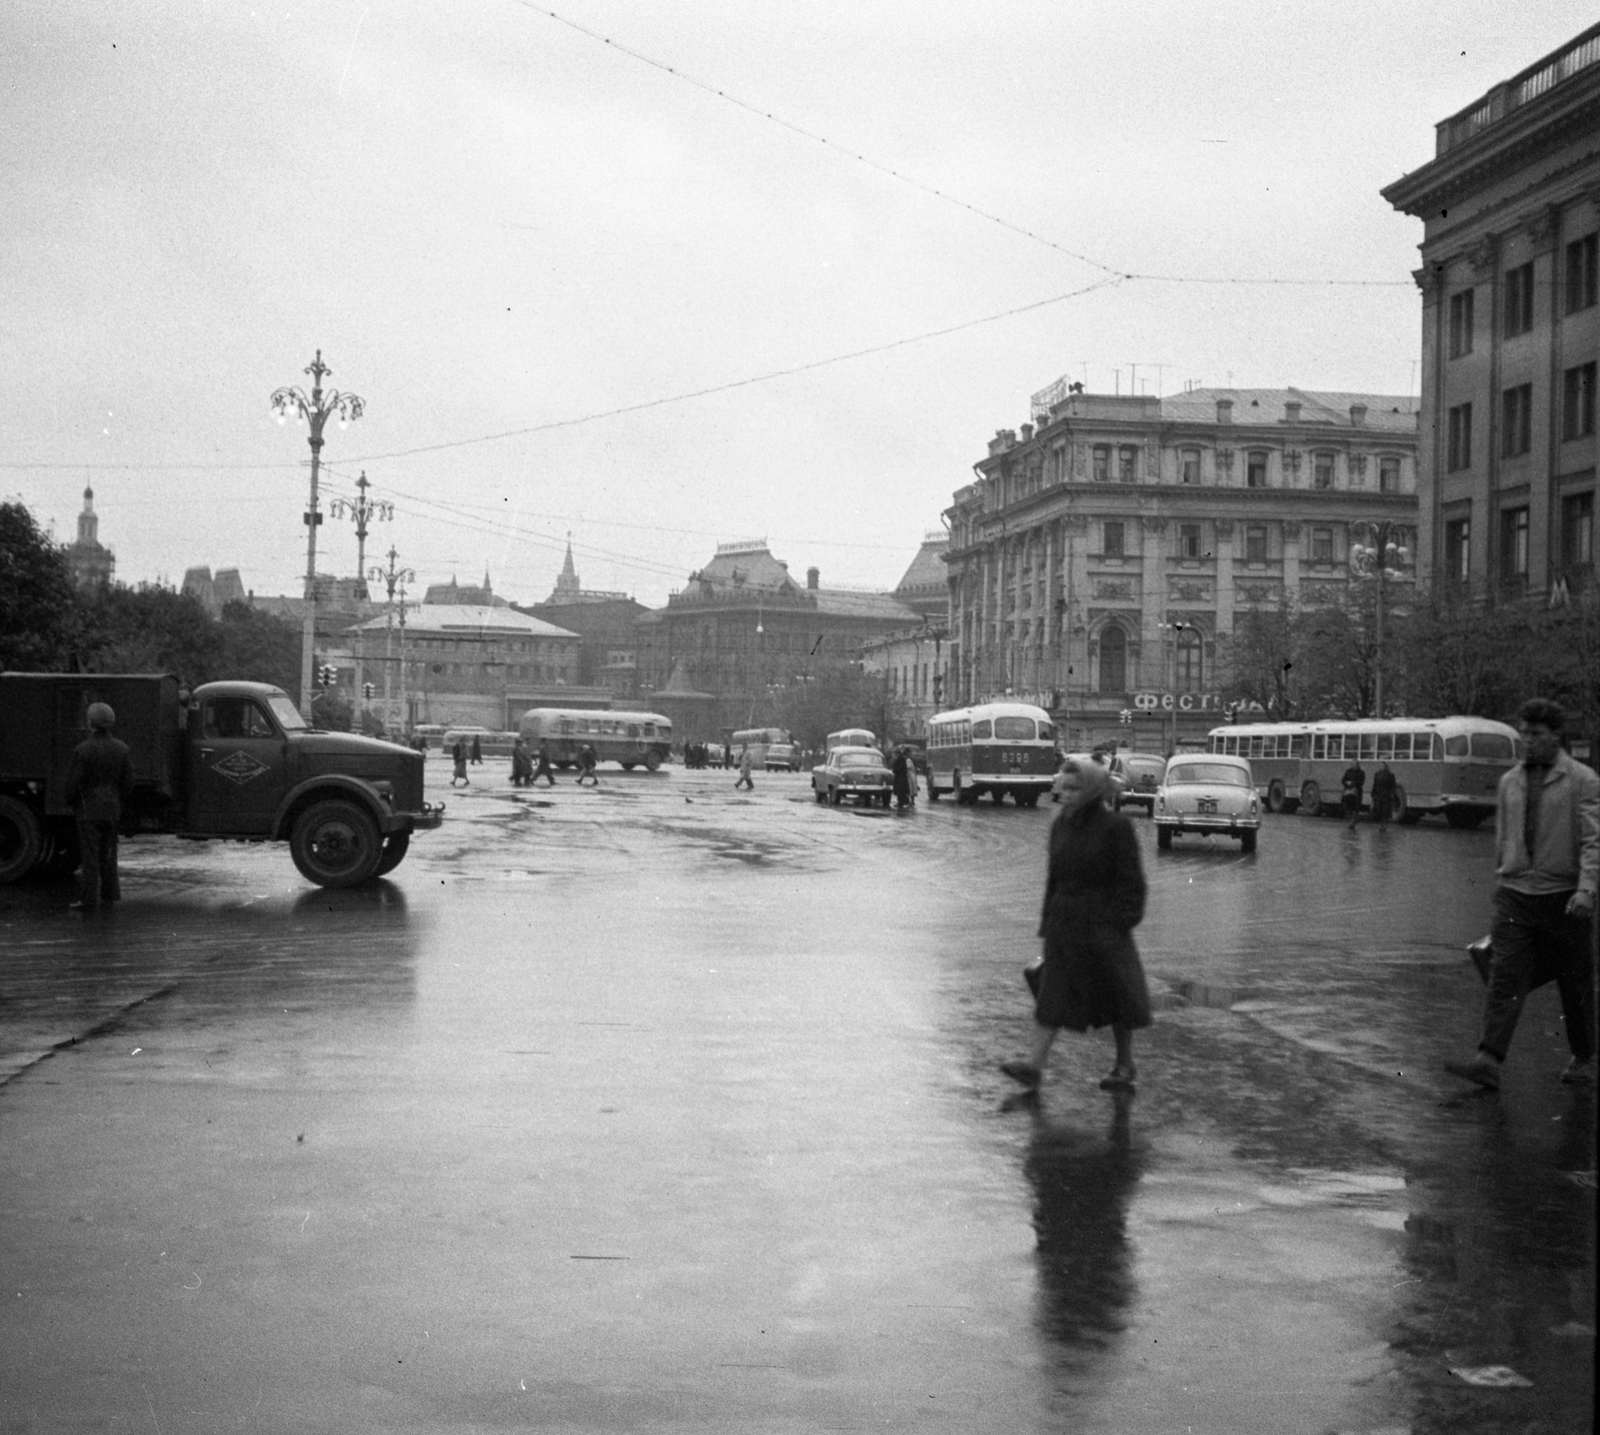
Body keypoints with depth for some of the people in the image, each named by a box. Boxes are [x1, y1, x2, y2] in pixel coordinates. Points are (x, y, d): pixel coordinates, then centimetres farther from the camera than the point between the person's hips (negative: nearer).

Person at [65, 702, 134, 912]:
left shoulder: (83, 750, -16)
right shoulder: (121, 748, -1)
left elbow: (73, 783, -12)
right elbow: (128, 782, 3)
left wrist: (71, 803, 6)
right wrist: (122, 804, 16)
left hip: (89, 809, -5)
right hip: (112, 808, 5)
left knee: (90, 855, -1)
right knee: (108, 852, 18)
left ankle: (89, 900, 0)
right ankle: (110, 892, 23)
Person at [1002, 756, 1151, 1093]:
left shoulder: (1115, 827, -10)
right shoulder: (1061, 826, 8)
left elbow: (1130, 881, -10)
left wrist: (1121, 923, -15)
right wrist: (1047, 921, 13)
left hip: (1102, 925, -5)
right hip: (1064, 923, 5)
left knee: (1115, 996, 6)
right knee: (1052, 993, -2)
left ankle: (1125, 1065, 21)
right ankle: (1035, 1065, -7)